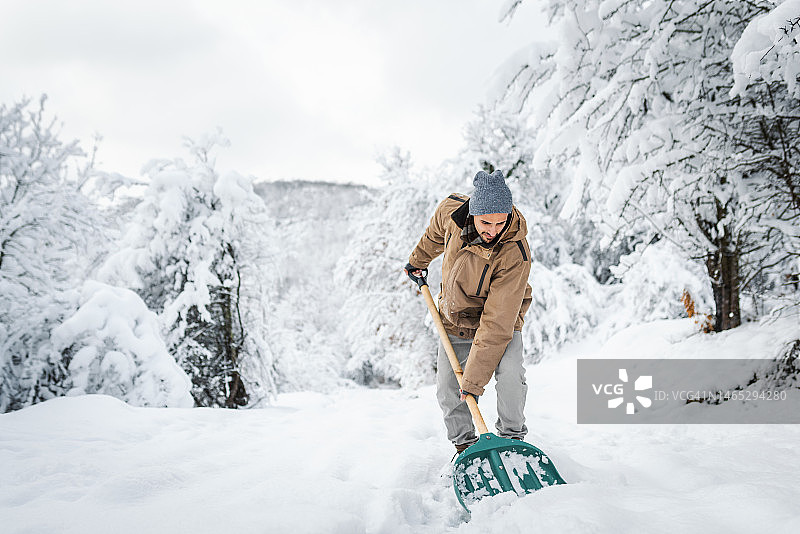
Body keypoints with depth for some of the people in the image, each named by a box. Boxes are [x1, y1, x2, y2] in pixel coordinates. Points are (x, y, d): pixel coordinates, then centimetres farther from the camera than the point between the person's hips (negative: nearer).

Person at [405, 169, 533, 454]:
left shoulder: (515, 255, -35)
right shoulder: (451, 210, -23)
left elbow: (497, 324, -35)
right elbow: (435, 234, 6)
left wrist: (475, 379, -35)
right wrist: (418, 259, 22)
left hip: (500, 318, -3)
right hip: (454, 319, 4)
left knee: (509, 374, -25)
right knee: (447, 388, -2)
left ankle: (512, 437, 0)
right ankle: (464, 444, 21)